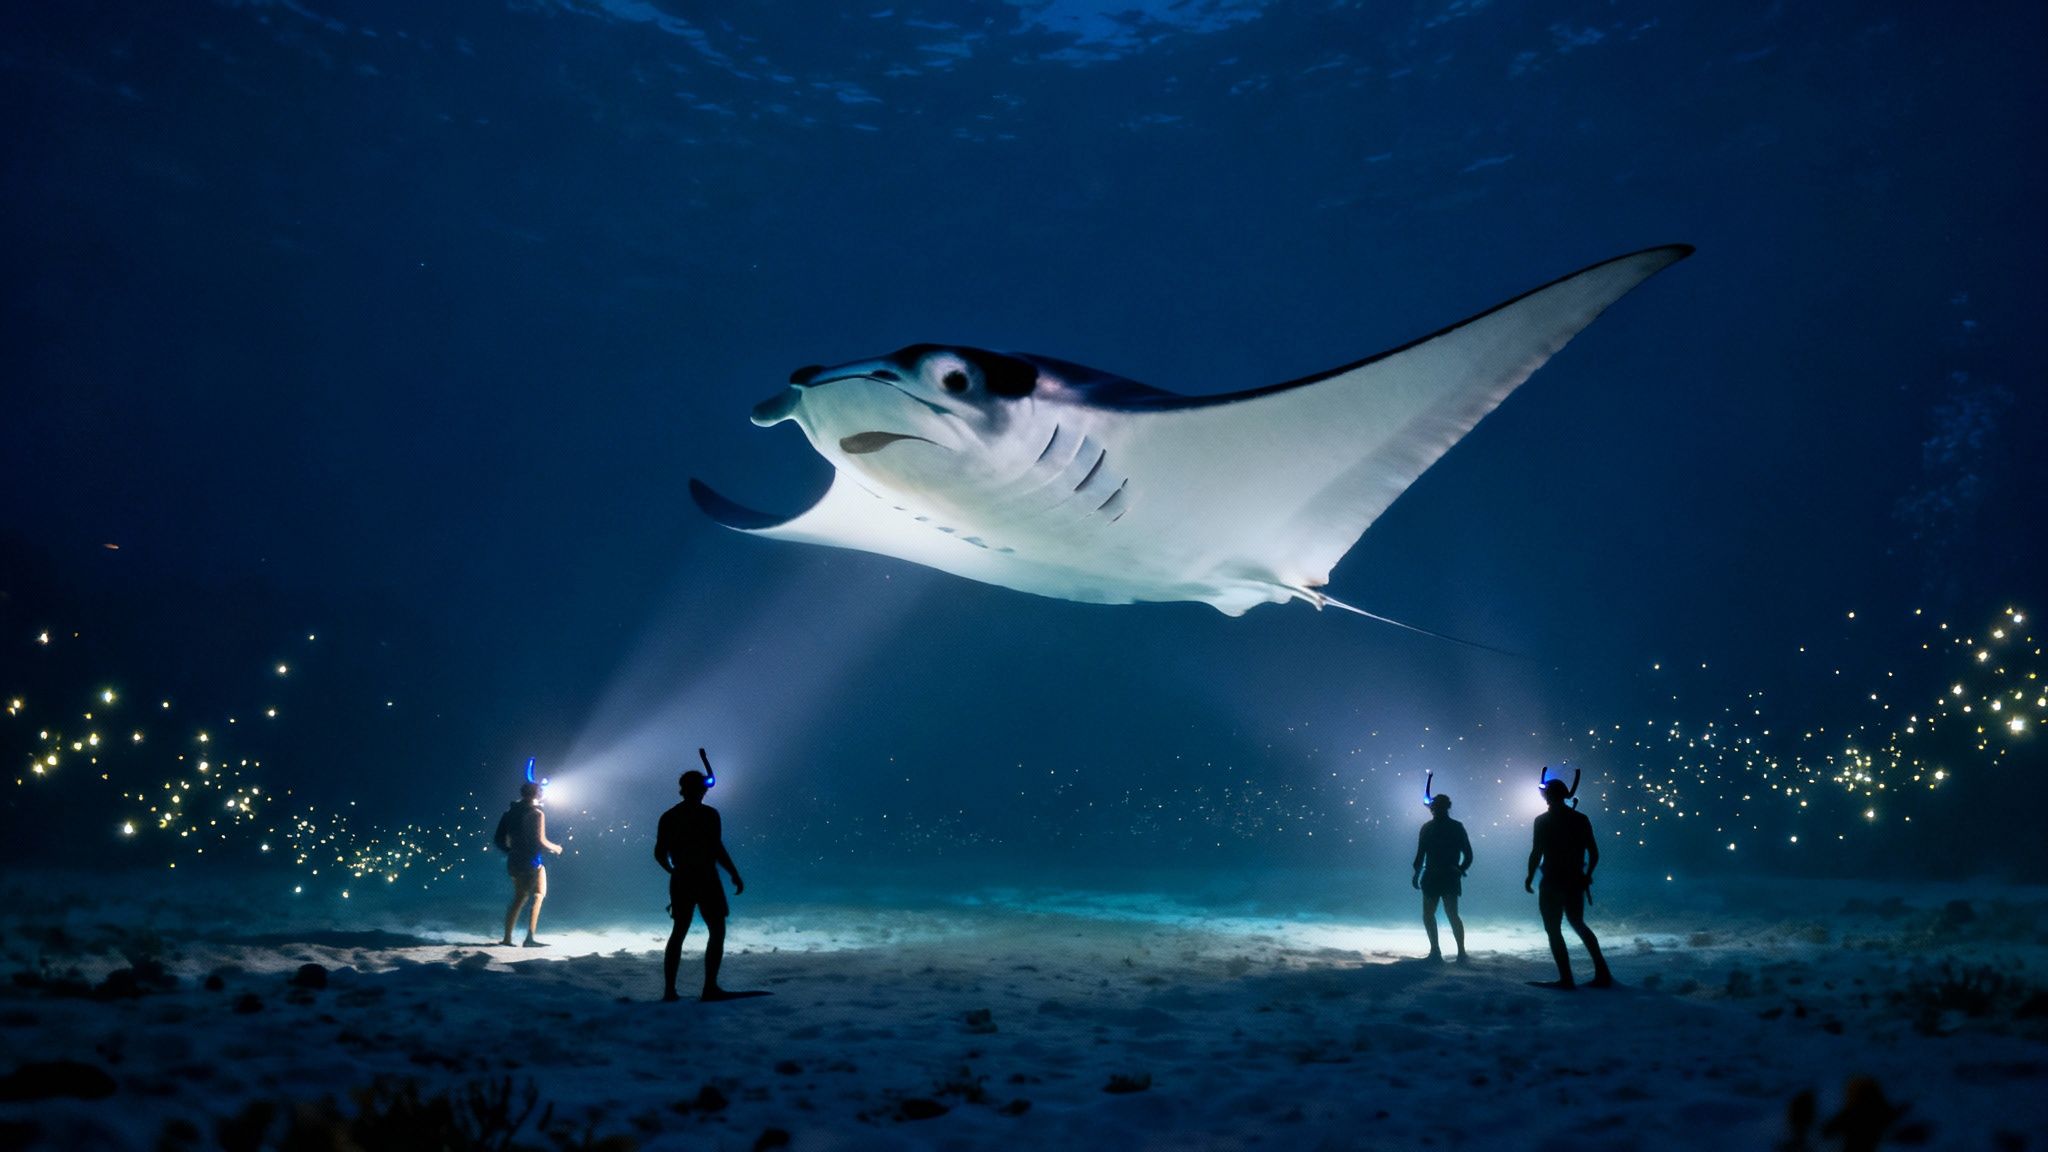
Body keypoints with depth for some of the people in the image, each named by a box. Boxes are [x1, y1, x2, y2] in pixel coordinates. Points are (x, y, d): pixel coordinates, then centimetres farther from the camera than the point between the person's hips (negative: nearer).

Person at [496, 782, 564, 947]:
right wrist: (555, 848, 0)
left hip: (514, 862, 7)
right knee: (537, 896, 2)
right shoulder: (537, 814, -10)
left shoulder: (510, 813, 9)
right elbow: (540, 841, -17)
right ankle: (530, 938, -6)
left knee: (519, 898, 17)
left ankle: (507, 938, 14)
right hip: (532, 861, -7)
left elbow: (500, 840, 10)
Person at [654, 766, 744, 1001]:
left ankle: (669, 989, 9)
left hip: (680, 879, 6)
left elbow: (659, 853, 9)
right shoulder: (708, 814, -9)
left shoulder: (668, 817, 8)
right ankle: (710, 987, -6)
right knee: (717, 931, 2)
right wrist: (735, 875, -7)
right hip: (705, 878, -6)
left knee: (679, 931, 13)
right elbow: (717, 849, -15)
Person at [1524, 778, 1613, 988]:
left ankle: (1566, 978, -4)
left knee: (1553, 928, 2)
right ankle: (1602, 973, 16)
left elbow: (1536, 853, -12)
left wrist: (1529, 877, 0)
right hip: (1575, 881, 6)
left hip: (1552, 882, -6)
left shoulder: (1543, 821, -9)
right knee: (1578, 924, 21)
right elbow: (1594, 853, 6)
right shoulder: (1581, 819, 6)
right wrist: (1587, 874, 20)